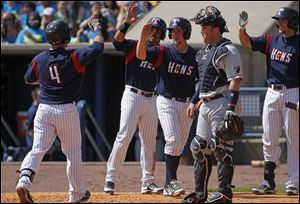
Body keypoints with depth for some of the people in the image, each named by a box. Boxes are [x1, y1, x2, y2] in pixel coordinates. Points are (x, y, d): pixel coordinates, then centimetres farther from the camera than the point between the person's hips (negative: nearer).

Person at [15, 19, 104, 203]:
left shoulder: (39, 60, 2)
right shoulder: (74, 57, -11)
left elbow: (29, 80, 18)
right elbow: (98, 48, -9)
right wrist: (97, 29, 8)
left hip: (44, 110, 3)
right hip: (67, 111, -3)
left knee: (38, 149, 2)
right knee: (73, 152, 11)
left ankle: (24, 181, -23)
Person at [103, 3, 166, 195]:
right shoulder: (134, 46, -2)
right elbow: (118, 41, -22)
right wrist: (127, 24, -36)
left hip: (152, 99, 5)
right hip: (132, 96, -5)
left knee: (150, 142, 8)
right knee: (124, 137, -12)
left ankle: (148, 182, 14)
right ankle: (111, 178, -9)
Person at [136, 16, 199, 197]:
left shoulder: (196, 56, 1)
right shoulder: (164, 52, -4)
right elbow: (141, 55, -17)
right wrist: (144, 38, -34)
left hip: (187, 104, 3)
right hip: (167, 102, -3)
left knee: (180, 145, 7)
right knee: (173, 140, -17)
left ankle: (169, 185, 16)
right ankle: (171, 181, -16)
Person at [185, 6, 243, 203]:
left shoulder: (228, 50, -12)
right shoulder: (205, 52, 17)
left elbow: (235, 80, -18)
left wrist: (231, 109, -25)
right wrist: (194, 101, 25)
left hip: (221, 104, -9)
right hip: (205, 105, 10)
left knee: (222, 148, -7)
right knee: (200, 148, 8)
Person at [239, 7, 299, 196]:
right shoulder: (271, 41, 11)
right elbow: (247, 42, 13)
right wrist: (242, 27, -6)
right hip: (272, 93, 6)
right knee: (269, 140, 5)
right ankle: (269, 182, 9)